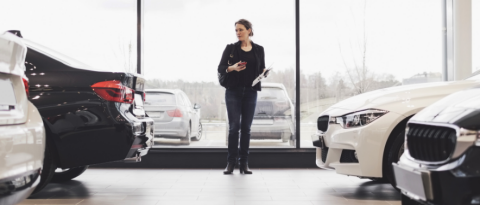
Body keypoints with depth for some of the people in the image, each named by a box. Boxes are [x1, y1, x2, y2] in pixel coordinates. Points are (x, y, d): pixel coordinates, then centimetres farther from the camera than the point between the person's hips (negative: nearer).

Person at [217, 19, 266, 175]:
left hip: (250, 92, 1)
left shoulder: (259, 50, 9)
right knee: (234, 126, -6)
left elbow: (262, 70, 13)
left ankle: (244, 163, 7)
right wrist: (232, 68, -18)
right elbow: (220, 68, 1)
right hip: (233, 91, -1)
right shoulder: (231, 48, 5)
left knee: (246, 127, 2)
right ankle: (231, 162, 0)